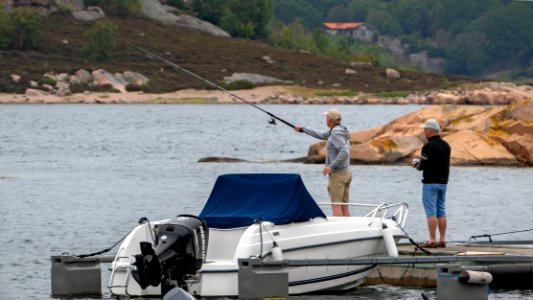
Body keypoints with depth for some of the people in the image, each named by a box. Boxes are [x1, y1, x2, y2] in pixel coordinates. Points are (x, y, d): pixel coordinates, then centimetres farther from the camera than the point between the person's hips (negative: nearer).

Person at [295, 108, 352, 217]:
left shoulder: (336, 133, -16)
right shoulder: (335, 131, 12)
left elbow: (344, 152, -27)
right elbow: (321, 135, 27)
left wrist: (331, 166, -24)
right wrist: (303, 129, 35)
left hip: (337, 173, -9)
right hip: (347, 172, 9)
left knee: (336, 205, -8)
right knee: (344, 206, 8)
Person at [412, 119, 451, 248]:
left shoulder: (428, 146, -16)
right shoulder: (446, 145, 9)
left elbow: (423, 166, -17)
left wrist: (416, 164, 7)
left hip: (430, 183, -7)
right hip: (443, 182, 8)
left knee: (431, 212, -6)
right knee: (441, 212, 10)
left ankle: (432, 240, -9)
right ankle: (442, 240, 10)